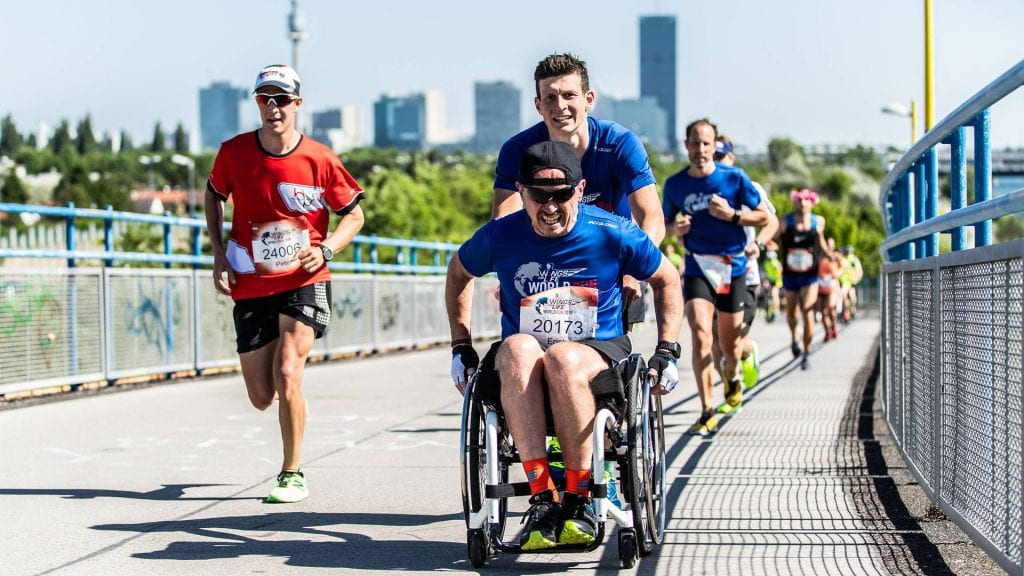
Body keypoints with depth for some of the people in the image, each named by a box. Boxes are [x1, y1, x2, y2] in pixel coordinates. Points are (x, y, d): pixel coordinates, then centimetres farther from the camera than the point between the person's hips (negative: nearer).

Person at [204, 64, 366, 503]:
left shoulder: (319, 159, -9)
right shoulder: (234, 152, -4)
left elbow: (354, 214, 3)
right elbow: (214, 196, 17)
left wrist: (325, 250, -15)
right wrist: (218, 256, 6)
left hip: (303, 281, -3)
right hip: (251, 286, 3)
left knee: (286, 373, -21)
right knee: (261, 397, 5)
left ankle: (292, 475, -5)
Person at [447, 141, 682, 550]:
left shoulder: (613, 234, -6)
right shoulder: (501, 236, -2)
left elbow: (667, 280, 10)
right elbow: (459, 273, 18)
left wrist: (667, 353, 3)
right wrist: (461, 347, 13)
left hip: (600, 353, -2)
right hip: (520, 360, 2)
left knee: (563, 359, -39)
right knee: (518, 348, -36)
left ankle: (579, 499, -26)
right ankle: (542, 497, -38)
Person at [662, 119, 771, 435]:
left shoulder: (734, 177, -5)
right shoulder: (675, 184, 0)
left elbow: (764, 217, 0)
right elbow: (665, 221, 15)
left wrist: (731, 215, -16)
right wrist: (676, 228, -8)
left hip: (732, 266, 0)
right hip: (697, 267, 0)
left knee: (729, 346, 9)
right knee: (700, 336, -19)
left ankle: (732, 376, 46)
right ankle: (707, 412, -15)